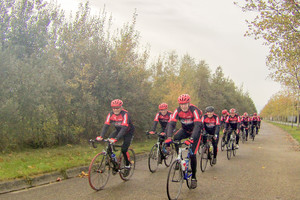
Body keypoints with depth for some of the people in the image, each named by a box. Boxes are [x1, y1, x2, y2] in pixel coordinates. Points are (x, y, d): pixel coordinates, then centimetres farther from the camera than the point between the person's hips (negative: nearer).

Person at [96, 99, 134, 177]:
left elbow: (124, 128, -41)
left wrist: (116, 138, -53)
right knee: (109, 141, -20)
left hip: (128, 132, -5)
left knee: (124, 150, -15)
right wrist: (101, 136, -40)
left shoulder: (125, 114, -31)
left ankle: (127, 165, 9)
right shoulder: (111, 114, -16)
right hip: (118, 130, 5)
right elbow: (106, 125, -24)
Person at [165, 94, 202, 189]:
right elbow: (171, 124, -28)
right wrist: (169, 137, -46)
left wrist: (191, 139, -56)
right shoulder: (177, 111, -20)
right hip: (185, 130, 4)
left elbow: (198, 125, -41)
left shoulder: (194, 110, -30)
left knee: (192, 154, -11)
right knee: (175, 138, -29)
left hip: (194, 132, -3)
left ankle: (193, 178, 6)